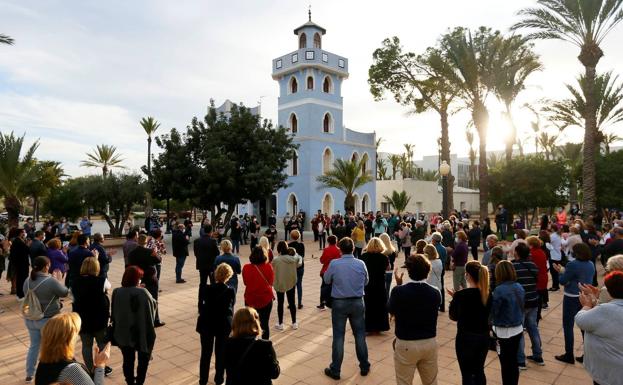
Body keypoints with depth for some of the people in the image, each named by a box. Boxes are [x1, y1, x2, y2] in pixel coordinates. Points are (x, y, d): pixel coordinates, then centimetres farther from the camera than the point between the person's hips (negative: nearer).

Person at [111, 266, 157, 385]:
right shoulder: (143, 293, -21)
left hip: (123, 334, 3)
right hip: (142, 334, -3)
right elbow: (153, 305, -10)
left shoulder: (117, 292, -8)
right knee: (143, 360, 18)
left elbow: (114, 313, 5)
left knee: (128, 360, 20)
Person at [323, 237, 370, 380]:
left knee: (338, 336, 6)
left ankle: (335, 370, 16)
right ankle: (364, 367, 28)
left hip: (339, 303, -2)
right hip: (357, 302, 2)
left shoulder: (334, 263, -13)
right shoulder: (361, 264, -8)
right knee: (360, 334, 15)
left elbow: (326, 280, 2)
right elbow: (365, 282, 6)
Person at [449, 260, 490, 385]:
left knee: (467, 374, 8)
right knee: (479, 371, 20)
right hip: (484, 337, 5)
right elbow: (487, 313, 10)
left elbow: (453, 317, -6)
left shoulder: (460, 295, -19)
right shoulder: (488, 294, -5)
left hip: (466, 338, -5)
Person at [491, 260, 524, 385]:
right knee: (513, 361, 20)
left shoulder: (499, 290, -23)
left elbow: (493, 312, -18)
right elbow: (520, 307, 11)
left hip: (504, 332, -7)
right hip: (518, 329, 7)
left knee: (505, 364, 8)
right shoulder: (519, 287, 0)